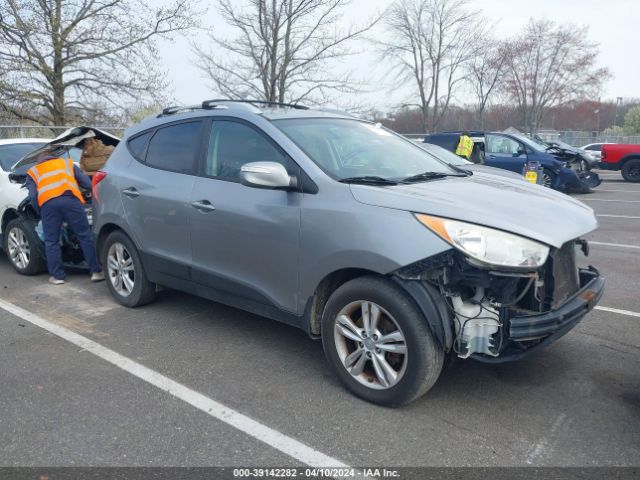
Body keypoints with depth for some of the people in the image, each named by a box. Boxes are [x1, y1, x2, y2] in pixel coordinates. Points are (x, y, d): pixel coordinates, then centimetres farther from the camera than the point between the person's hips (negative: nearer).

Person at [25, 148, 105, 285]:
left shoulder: (33, 172, 31)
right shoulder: (67, 163, 34)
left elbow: (32, 197, 12)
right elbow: (88, 183, 21)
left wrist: (40, 212, 22)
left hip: (47, 203, 0)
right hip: (70, 199, 0)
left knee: (51, 241, 11)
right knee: (85, 236, 5)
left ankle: (57, 276, 13)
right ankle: (96, 271, 6)